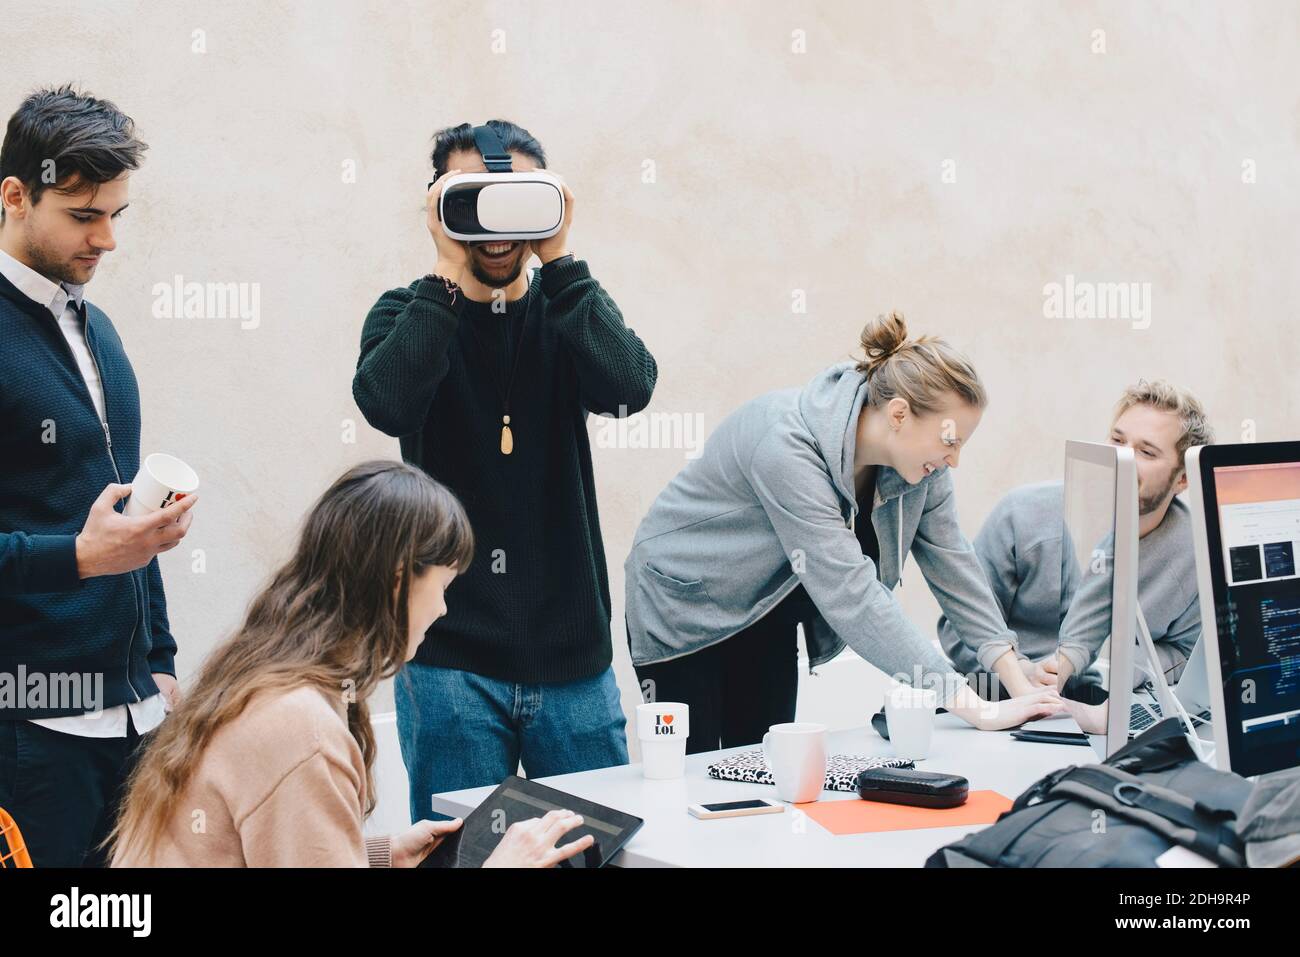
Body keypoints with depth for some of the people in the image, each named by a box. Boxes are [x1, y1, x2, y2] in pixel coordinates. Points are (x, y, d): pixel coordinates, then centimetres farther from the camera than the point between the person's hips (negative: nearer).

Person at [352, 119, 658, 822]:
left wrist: (558, 258, -16)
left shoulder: (564, 312, 6)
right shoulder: (406, 315, 1)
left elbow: (629, 386, -15)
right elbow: (387, 403, -22)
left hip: (574, 657, 2)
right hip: (451, 659, -2)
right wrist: (448, 271, -19)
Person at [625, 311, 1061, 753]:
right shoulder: (787, 447, -36)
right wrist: (978, 710, -41)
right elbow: (851, 595, -40)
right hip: (683, 606, -6)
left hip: (767, 614, 6)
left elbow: (948, 556, -3)